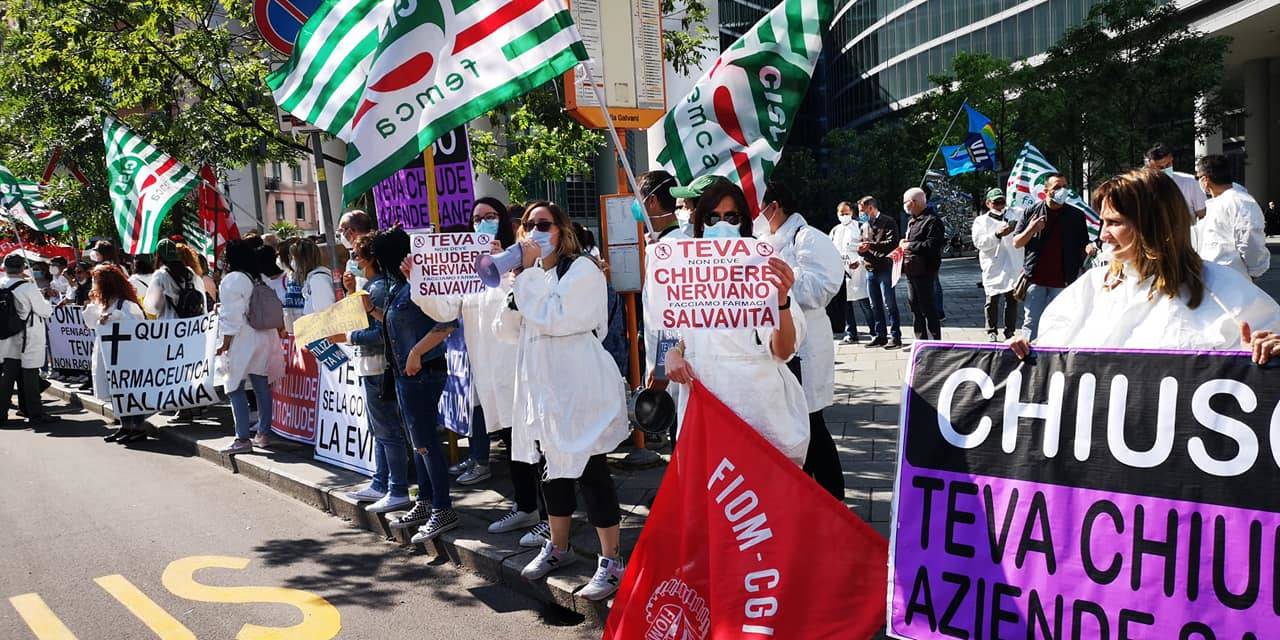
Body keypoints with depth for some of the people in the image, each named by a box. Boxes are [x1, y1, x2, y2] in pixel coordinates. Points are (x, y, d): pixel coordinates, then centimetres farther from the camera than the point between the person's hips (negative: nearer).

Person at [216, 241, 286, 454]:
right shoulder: (258, 280, 13)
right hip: (262, 340, 8)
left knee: (235, 389, -4)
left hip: (241, 342, -8)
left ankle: (243, 438, -6)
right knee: (262, 387, 10)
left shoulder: (232, 280, -11)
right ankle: (263, 433, 17)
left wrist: (225, 344, -11)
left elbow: (232, 316, -16)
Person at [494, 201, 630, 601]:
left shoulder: (581, 269, -8)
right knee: (553, 467, 17)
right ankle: (558, 547, 32)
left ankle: (611, 561, 3)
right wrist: (517, 283, -2)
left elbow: (555, 318, -20)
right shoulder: (532, 275, 15)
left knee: (590, 470, -5)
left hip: (579, 388, -8)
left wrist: (529, 272, -13)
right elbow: (508, 332, 11)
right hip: (542, 386, 8)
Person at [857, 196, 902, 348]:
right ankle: (879, 336, 17)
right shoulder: (866, 225, 17)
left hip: (885, 268, -7)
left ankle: (896, 337, -1)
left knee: (889, 304, -5)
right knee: (875, 306, 10)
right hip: (870, 269, 7)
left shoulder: (887, 222, -5)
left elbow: (892, 243, -15)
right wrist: (861, 249, -3)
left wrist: (871, 245, -19)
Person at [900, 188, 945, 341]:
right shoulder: (912, 221, 19)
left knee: (929, 308, -6)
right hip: (911, 271, 10)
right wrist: (903, 244, 10)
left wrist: (910, 245, -15)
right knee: (915, 307, 14)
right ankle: (921, 340, 22)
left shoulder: (932, 220, -12)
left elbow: (932, 245, -22)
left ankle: (934, 341, 0)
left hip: (925, 272, -10)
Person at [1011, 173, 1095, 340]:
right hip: (1035, 278, -1)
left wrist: (1088, 247, -12)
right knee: (1031, 322, 0)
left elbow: (1083, 243, 12)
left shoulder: (1076, 215, 6)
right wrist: (1031, 230, -13)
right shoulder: (1032, 212, 4)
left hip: (1061, 281, 1)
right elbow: (1016, 243, 5)